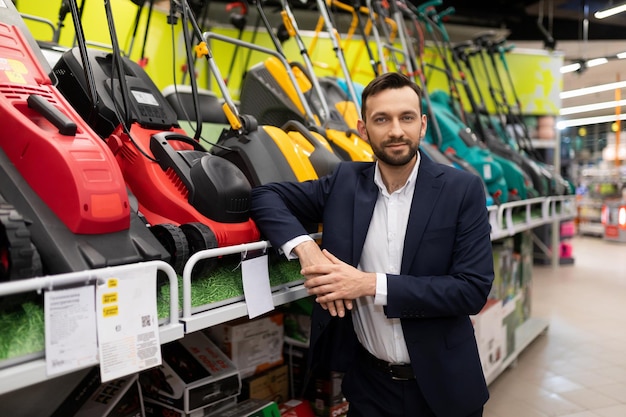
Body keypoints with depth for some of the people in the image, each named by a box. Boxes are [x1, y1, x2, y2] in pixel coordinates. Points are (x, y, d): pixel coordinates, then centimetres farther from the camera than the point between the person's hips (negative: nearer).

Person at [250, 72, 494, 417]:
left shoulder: (463, 189, -11)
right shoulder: (345, 182, -4)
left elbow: (473, 288, -16)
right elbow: (266, 195, -3)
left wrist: (373, 284, -23)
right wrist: (304, 247, -21)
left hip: (442, 385, -1)